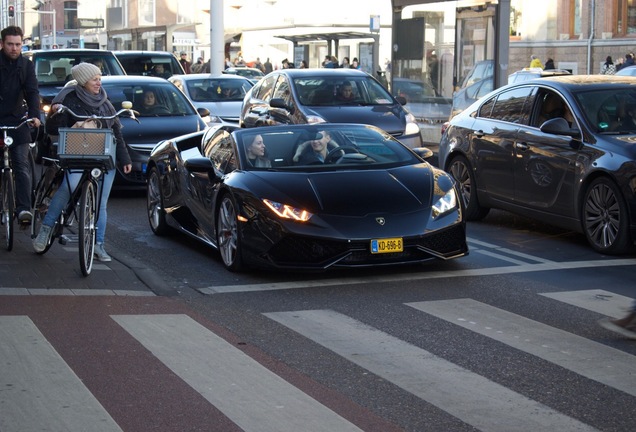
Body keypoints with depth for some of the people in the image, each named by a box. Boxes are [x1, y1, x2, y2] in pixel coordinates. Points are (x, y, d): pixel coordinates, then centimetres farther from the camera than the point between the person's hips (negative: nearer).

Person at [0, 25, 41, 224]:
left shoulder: (27, 65, 6)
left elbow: (32, 92, -1)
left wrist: (35, 115, -18)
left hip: (17, 119, 1)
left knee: (22, 166, -8)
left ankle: (24, 208, -14)